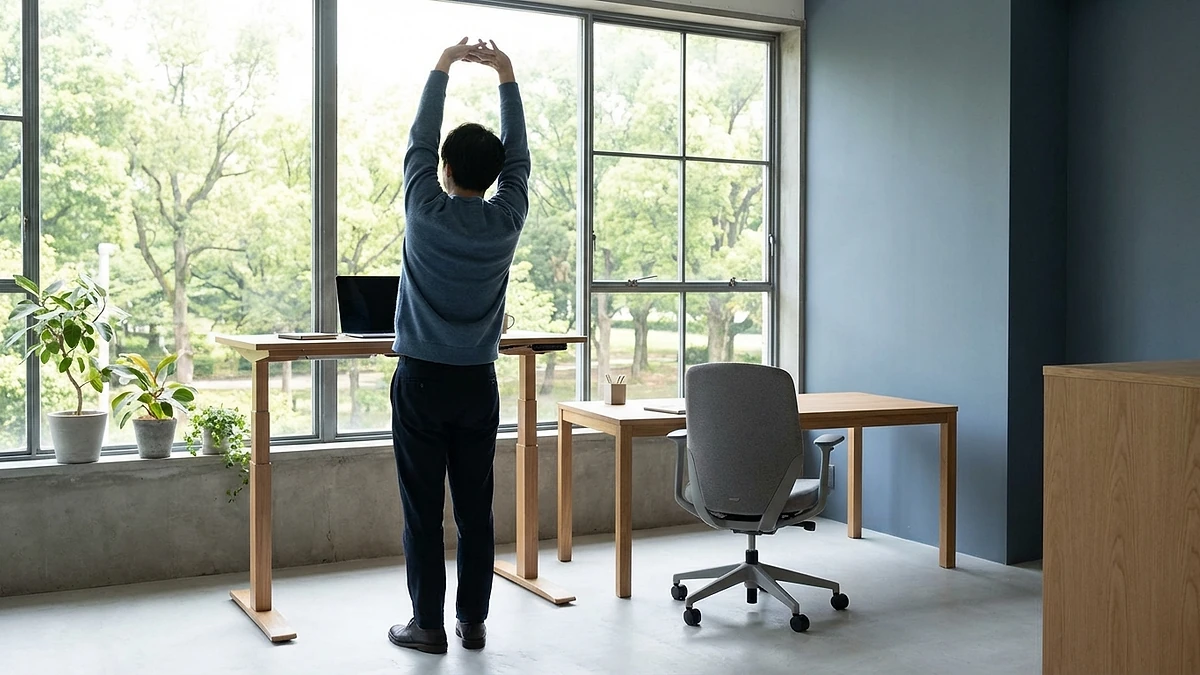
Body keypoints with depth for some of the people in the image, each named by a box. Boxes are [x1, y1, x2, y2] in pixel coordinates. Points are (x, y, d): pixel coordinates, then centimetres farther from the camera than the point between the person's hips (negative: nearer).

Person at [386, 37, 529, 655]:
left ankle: (428, 625, 8)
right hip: (478, 383, 3)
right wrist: (505, 75, 19)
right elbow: (518, 155, 12)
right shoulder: (507, 220, -1)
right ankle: (473, 621, 16)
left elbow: (419, 140, 5)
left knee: (422, 511, 3)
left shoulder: (427, 212, -8)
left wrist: (443, 66, 15)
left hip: (421, 380, -3)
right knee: (475, 509, 8)